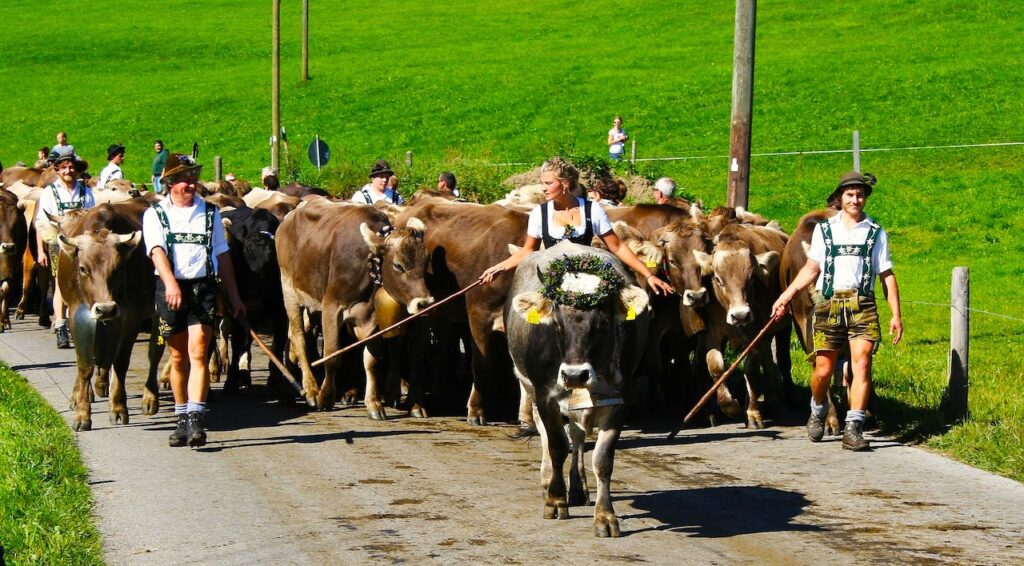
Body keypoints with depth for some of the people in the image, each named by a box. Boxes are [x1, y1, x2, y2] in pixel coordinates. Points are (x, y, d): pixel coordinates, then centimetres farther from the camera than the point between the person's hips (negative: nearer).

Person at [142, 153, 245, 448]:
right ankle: (182, 419, 18)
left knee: (197, 353, -12)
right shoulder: (155, 215, 5)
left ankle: (196, 418, -18)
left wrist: (234, 296, 15)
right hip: (170, 289, 0)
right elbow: (157, 251, -10)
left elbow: (222, 256, 16)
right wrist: (170, 282, -28)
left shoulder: (210, 213, 12)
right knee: (178, 358, 8)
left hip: (204, 287, 0)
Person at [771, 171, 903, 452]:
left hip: (862, 305, -1)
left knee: (861, 365, -14)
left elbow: (887, 276, 10)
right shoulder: (824, 229, 12)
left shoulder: (876, 233, 10)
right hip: (828, 303, 1)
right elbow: (811, 269, 16)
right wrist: (785, 297, 10)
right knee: (823, 370, 2)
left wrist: (896, 315, 4)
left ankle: (853, 428, -13)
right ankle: (818, 412, 31)